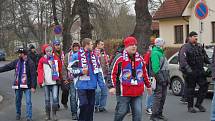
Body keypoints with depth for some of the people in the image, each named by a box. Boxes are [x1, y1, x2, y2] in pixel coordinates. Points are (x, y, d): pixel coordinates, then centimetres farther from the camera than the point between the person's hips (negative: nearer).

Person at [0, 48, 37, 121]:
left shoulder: (30, 63, -10)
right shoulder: (16, 62, 7)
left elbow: (33, 75, -13)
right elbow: (7, 67, 12)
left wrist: (33, 86, -17)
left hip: (27, 85, -5)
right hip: (18, 85, 5)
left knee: (28, 102, -5)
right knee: (18, 101, 16)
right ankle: (18, 114, 33)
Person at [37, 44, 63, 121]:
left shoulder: (56, 59, 6)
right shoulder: (42, 60, 2)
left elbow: (60, 69, 13)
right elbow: (40, 71, 0)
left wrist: (60, 79, 16)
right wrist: (40, 81, -7)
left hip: (54, 82, 0)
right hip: (46, 82, 0)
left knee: (55, 98, -9)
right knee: (47, 99, 7)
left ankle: (54, 114, 3)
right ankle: (47, 115, 19)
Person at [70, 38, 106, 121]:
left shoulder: (94, 56, 12)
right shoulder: (76, 56, -5)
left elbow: (99, 71, 16)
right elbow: (72, 70, -3)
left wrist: (101, 83, 10)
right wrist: (81, 71, -19)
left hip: (92, 85, 5)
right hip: (82, 85, -5)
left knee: (91, 105, 10)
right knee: (84, 105, -9)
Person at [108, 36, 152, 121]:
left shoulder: (140, 59, 12)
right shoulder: (119, 58, -5)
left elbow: (144, 73, 23)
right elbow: (112, 73, -6)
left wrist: (148, 85, 27)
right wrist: (112, 86, -14)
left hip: (138, 92, 5)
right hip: (123, 92, -5)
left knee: (138, 113, 4)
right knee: (122, 111, 1)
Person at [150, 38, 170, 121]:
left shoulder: (161, 52, 20)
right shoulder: (155, 53, -12)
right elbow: (155, 67, -19)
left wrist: (167, 77, 17)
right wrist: (160, 78, -22)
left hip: (163, 77, 10)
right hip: (160, 77, -10)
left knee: (163, 96, 12)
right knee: (158, 96, -8)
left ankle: (159, 114, 20)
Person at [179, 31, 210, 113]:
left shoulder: (200, 46, 14)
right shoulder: (186, 47, -7)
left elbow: (205, 57, 22)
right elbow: (182, 59, -20)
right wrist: (186, 67, -34)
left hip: (200, 71, 6)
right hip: (190, 72, -6)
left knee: (204, 86, 1)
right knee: (190, 89, 2)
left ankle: (198, 104, 15)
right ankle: (190, 107, 13)